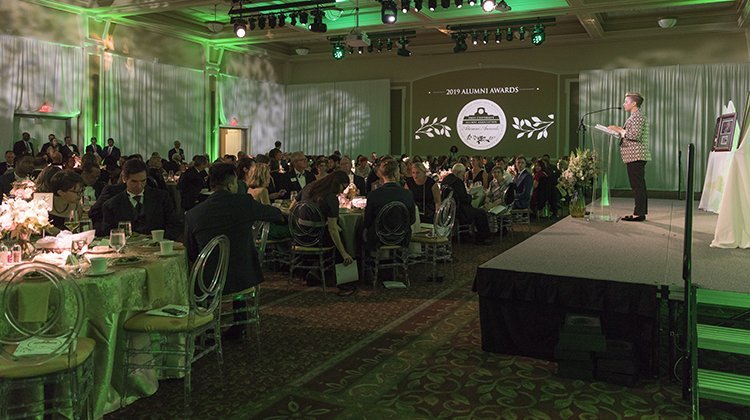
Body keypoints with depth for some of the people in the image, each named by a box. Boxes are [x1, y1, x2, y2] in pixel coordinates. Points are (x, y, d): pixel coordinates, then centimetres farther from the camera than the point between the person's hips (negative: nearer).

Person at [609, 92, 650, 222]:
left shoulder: (637, 116, -11)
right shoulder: (635, 116, 22)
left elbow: (635, 135, -21)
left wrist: (620, 130, -13)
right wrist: (620, 130, 14)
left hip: (636, 155, -11)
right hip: (635, 156, 11)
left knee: (637, 185, -10)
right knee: (639, 185, 11)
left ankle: (639, 213, -9)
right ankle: (641, 211, 16)